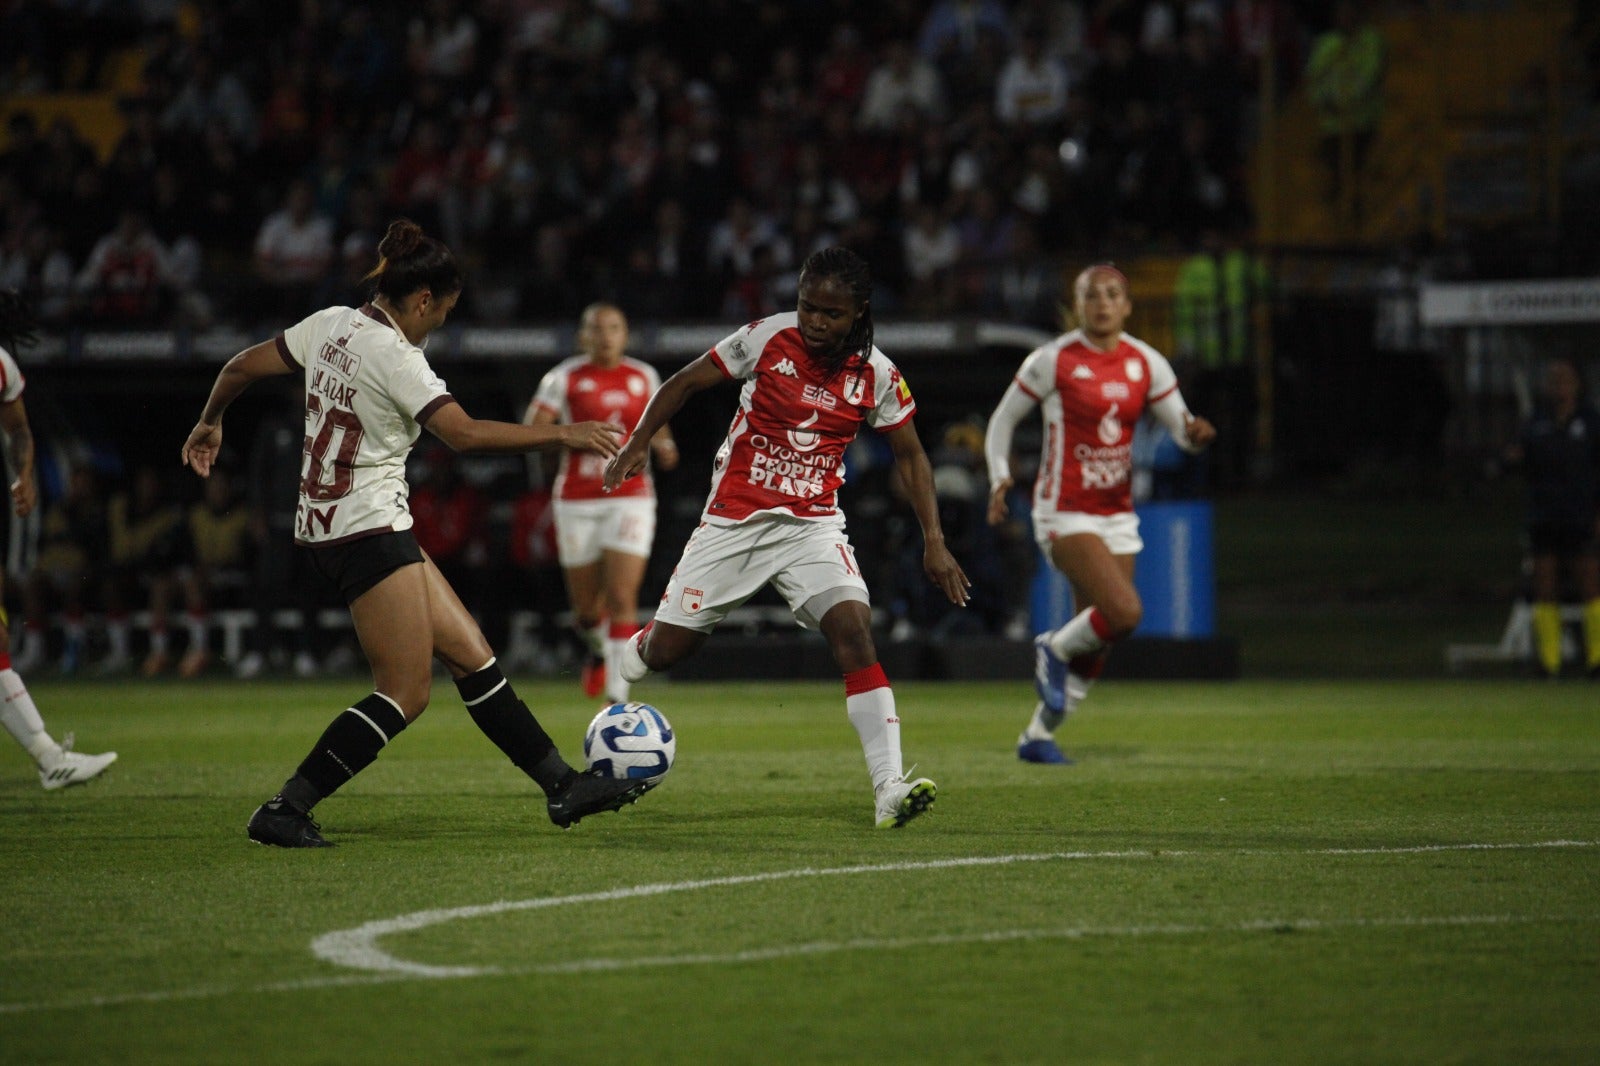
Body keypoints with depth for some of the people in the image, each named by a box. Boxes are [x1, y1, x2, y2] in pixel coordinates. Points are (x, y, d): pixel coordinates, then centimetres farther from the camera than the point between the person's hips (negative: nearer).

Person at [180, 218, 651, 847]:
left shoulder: (331, 325, 7)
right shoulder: (393, 356, -18)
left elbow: (242, 367, 16)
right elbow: (465, 434, -27)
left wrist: (209, 423, 34)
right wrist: (563, 435, -25)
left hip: (326, 529, 10)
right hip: (368, 530, -10)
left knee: (471, 655, 9)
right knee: (405, 695, -7)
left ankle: (562, 786, 10)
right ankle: (282, 813, -8)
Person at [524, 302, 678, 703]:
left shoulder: (644, 378, 8)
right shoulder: (565, 378, -1)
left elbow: (657, 425, 25)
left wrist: (663, 445, 3)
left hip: (630, 498, 0)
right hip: (578, 501, 0)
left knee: (622, 599, -13)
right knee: (587, 607, 7)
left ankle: (617, 697, -11)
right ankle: (599, 650, 43)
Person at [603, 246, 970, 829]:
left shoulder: (876, 375, -5)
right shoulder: (768, 338, -10)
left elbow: (910, 455, 8)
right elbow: (685, 382, 2)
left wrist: (934, 541, 1)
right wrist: (636, 445, -5)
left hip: (812, 524, 0)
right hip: (734, 520, 0)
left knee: (854, 628, -23)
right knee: (666, 647, 2)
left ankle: (890, 789, -28)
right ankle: (628, 659, 42)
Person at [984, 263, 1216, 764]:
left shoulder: (1145, 363, 4)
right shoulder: (1053, 360, -7)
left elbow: (1181, 428, 6)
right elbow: (1003, 419, 2)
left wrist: (1195, 433, -18)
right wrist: (999, 478, -12)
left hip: (1118, 514, 6)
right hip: (1065, 512, -6)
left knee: (1097, 641, 9)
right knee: (1124, 612, -25)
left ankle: (1038, 734, 27)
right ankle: (1054, 648, 5)